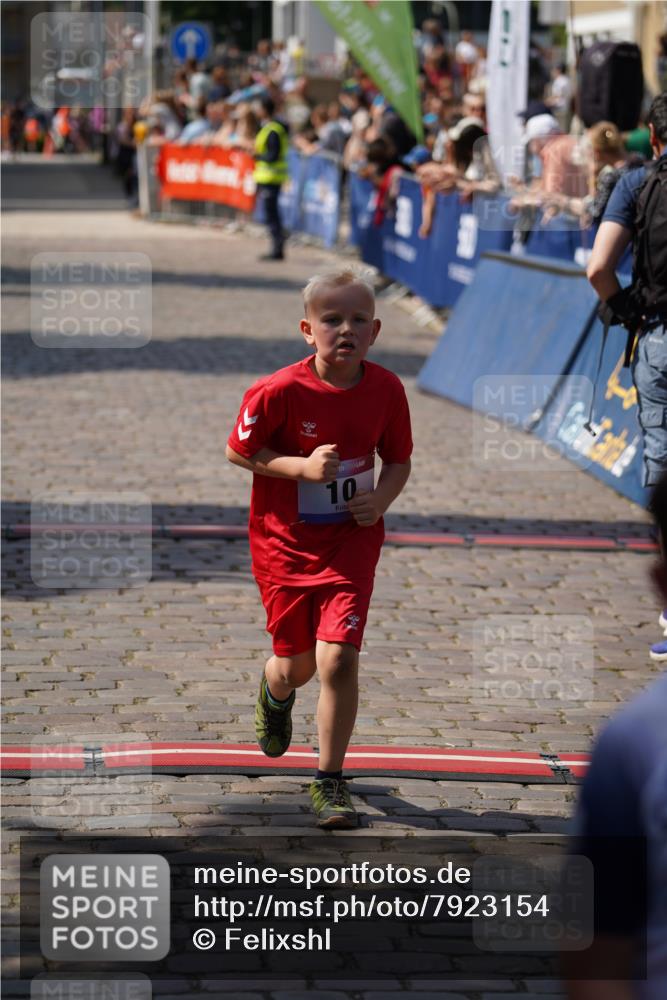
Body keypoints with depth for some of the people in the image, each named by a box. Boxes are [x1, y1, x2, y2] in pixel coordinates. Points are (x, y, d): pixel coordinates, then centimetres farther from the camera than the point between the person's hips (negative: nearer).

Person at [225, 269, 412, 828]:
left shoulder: (386, 390, -8)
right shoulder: (280, 391, -17)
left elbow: (399, 460, 6)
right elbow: (238, 451, -6)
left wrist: (381, 498, -14)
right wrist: (301, 467, -20)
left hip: (350, 542, 1)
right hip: (284, 543, -1)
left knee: (338, 658, -14)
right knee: (297, 665, 11)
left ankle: (330, 783, 1)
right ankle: (276, 693, 52)